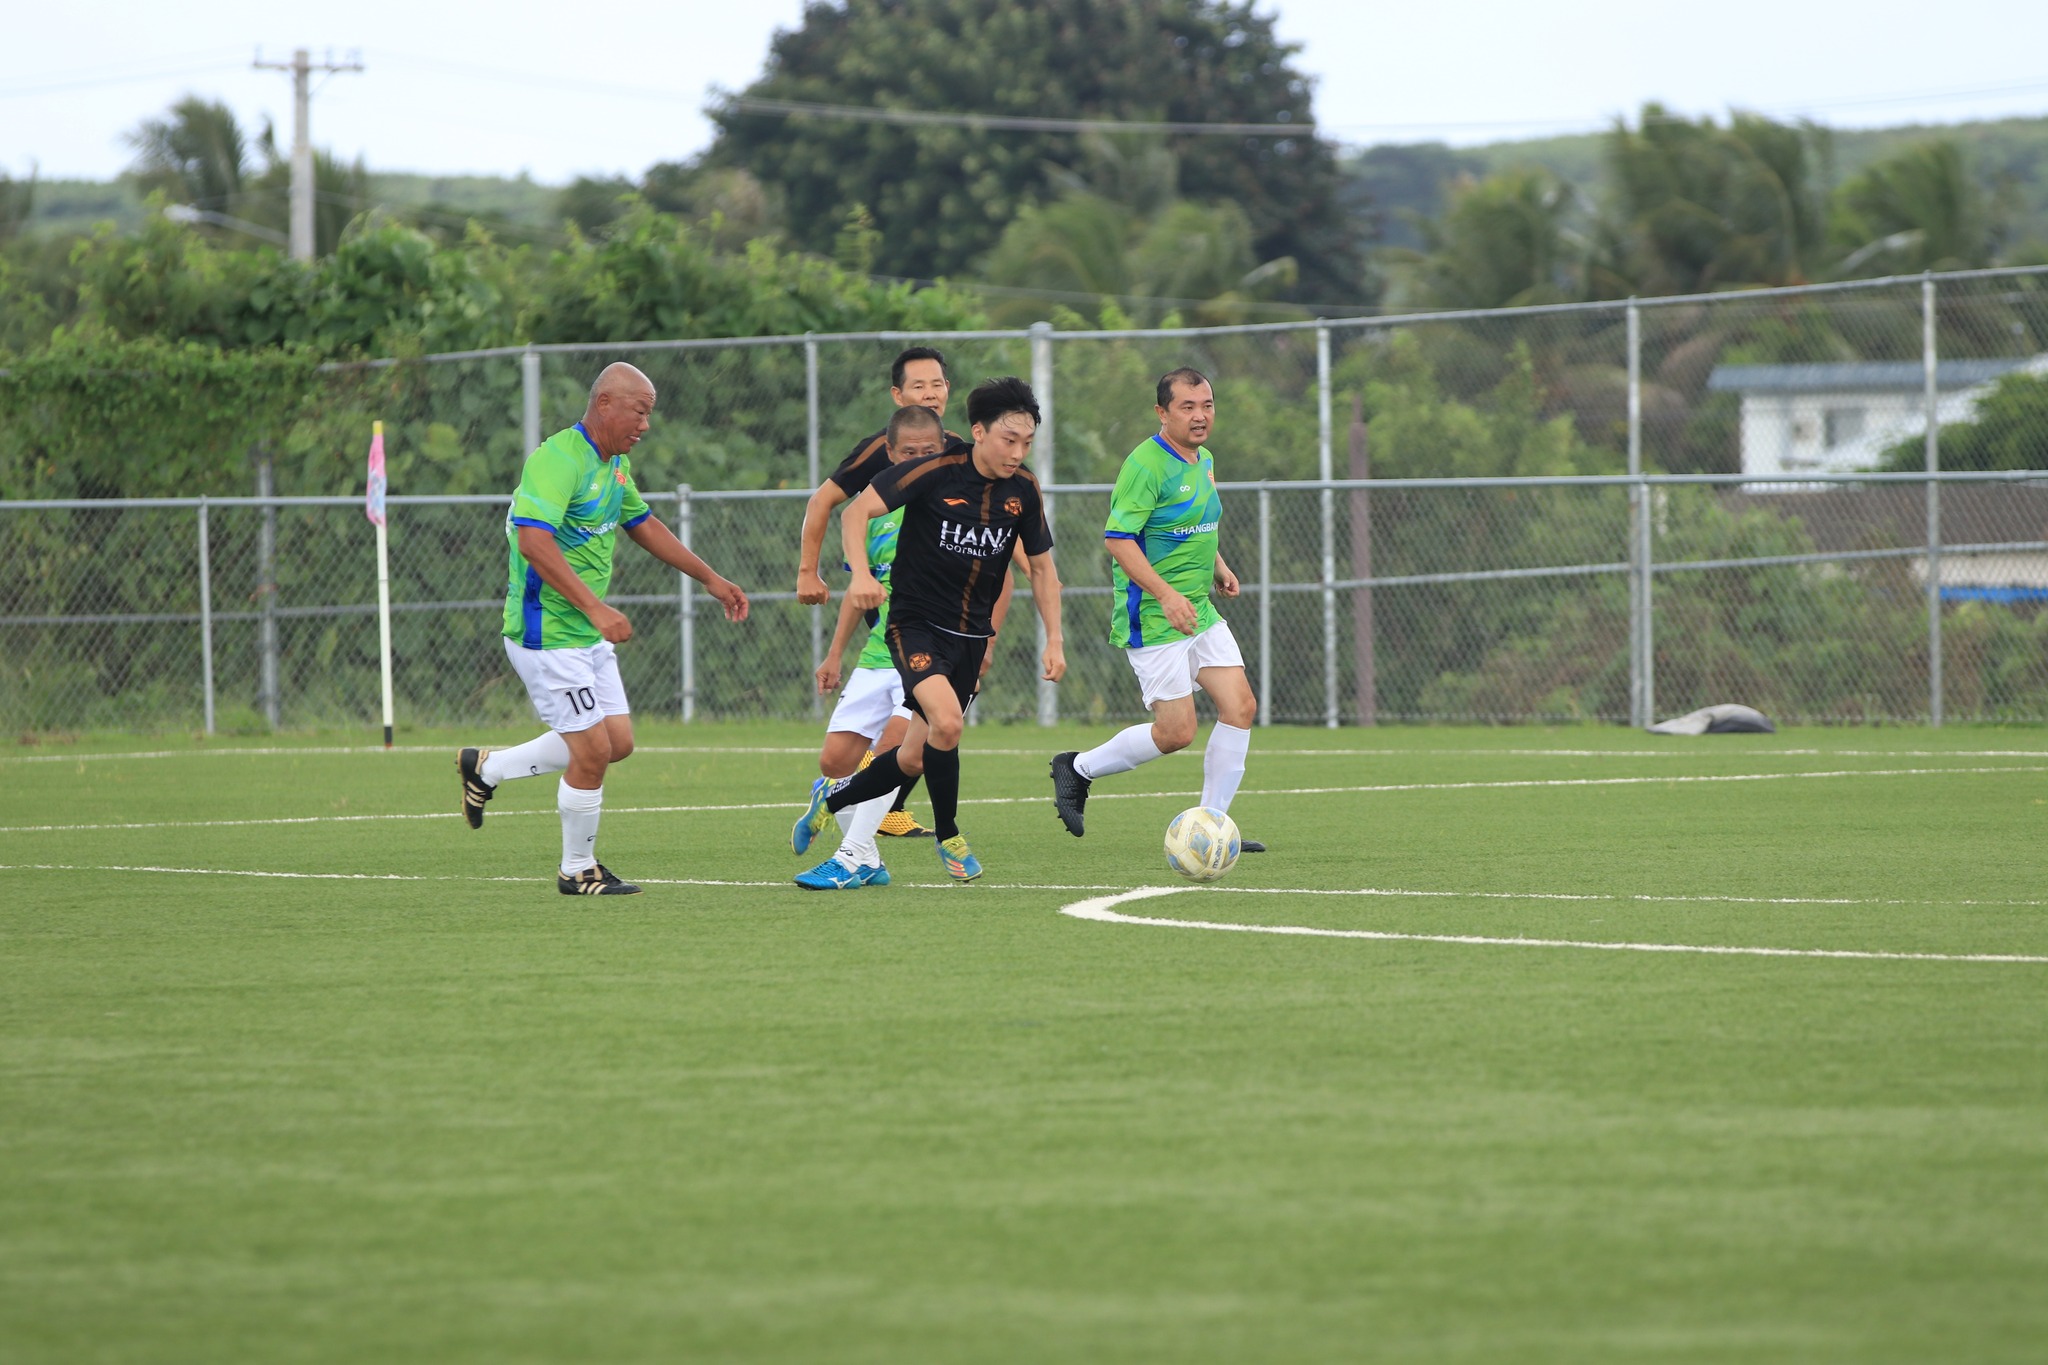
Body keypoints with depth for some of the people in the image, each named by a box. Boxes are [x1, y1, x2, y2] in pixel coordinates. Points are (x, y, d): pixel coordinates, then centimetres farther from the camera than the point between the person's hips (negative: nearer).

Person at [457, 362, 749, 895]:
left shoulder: (616, 465, 11)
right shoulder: (557, 459, -20)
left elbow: (643, 526, 27)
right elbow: (534, 541, -31)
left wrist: (711, 580, 28)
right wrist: (595, 607, -34)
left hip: (588, 633, 10)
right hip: (546, 634, -10)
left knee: (617, 741, 9)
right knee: (593, 750, -7)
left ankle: (486, 769, 23)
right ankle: (577, 870, 11)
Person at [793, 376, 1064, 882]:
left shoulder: (1023, 490, 0)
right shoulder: (935, 472, -15)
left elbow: (1040, 566, 12)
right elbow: (856, 512, -13)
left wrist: (1054, 640, 5)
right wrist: (861, 573, -29)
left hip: (970, 637, 5)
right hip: (915, 625, -5)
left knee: (919, 754, 7)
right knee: (946, 721, -28)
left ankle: (831, 798, 33)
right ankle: (948, 836, -7)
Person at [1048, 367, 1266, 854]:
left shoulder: (1203, 461, 12)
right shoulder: (1145, 465, -17)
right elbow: (1118, 538, -22)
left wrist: (1217, 566, 14)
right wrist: (1165, 594, -28)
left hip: (1200, 610, 9)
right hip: (1152, 620, -9)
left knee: (1240, 706, -3)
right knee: (1176, 732, -7)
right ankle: (1077, 769, 14)